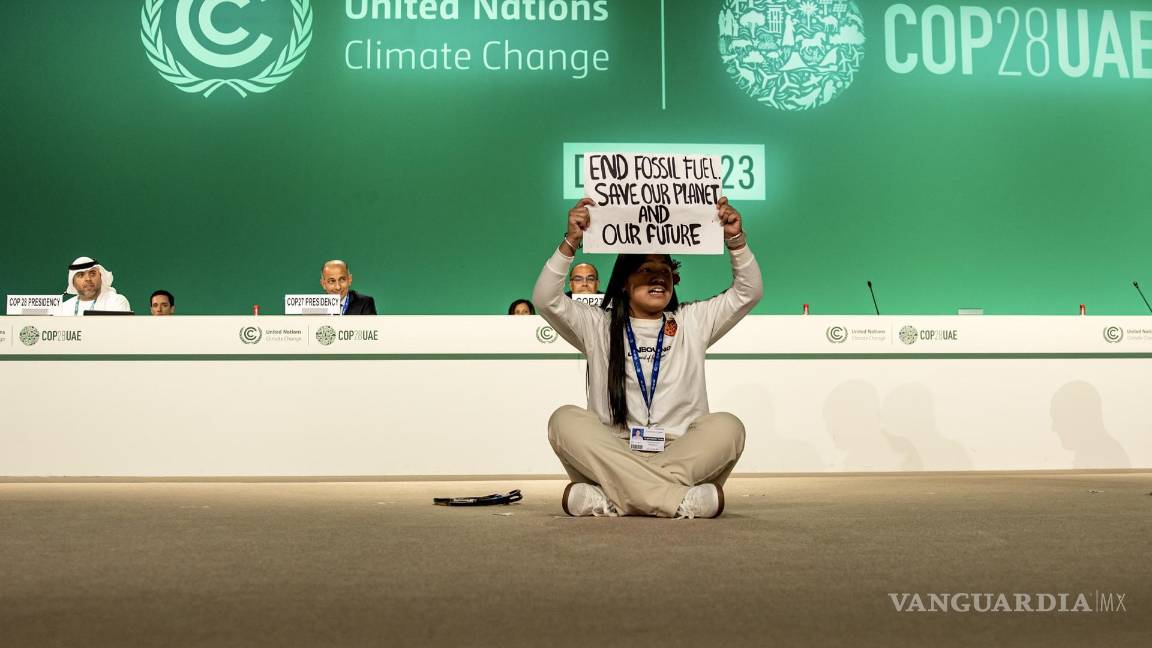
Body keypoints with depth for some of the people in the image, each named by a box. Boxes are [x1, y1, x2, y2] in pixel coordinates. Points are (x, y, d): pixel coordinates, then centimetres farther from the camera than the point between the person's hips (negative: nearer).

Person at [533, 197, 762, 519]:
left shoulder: (692, 323, 17)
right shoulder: (598, 326, 12)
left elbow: (749, 292, 9)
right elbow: (546, 300, -2)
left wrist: (736, 239, -6)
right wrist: (571, 241, -13)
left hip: (682, 457, 1)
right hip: (613, 455, -1)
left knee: (727, 426, -28)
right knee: (566, 419, -28)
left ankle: (607, 498, -35)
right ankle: (683, 501, -37)